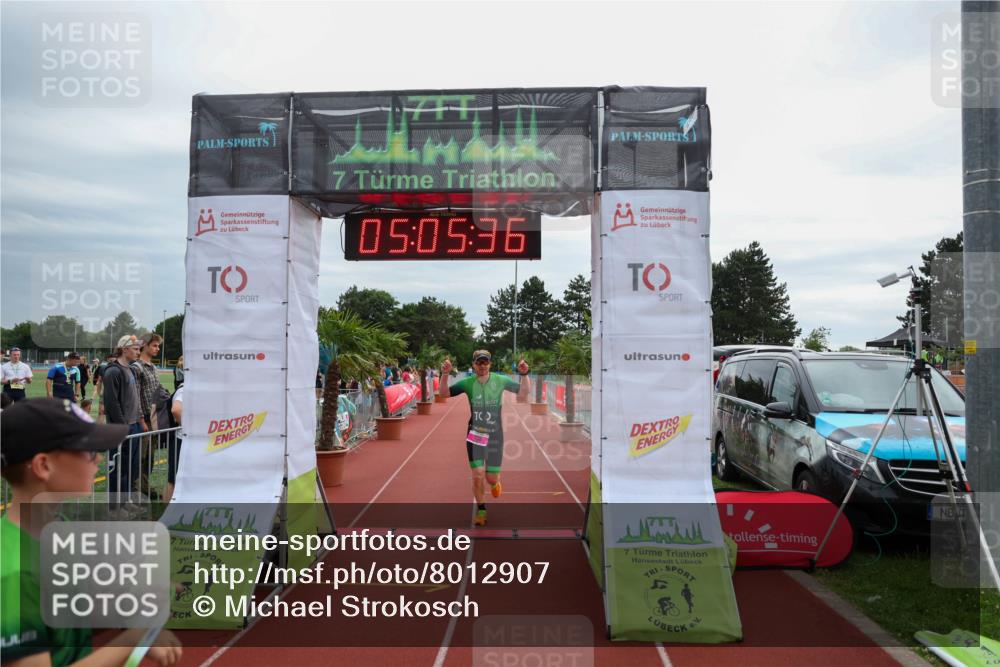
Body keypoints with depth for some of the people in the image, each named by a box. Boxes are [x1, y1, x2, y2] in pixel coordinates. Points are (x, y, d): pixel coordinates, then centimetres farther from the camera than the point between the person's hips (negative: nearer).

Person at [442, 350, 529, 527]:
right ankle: (481, 510, 21)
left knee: (491, 478, 5)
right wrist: (445, 375, -23)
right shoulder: (468, 383, -6)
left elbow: (524, 391, -2)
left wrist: (524, 374, -19)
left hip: (495, 435, 0)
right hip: (475, 435, 0)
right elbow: (445, 393, -7)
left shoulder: (500, 380, -6)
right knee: (477, 476, -4)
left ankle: (494, 483, 44)